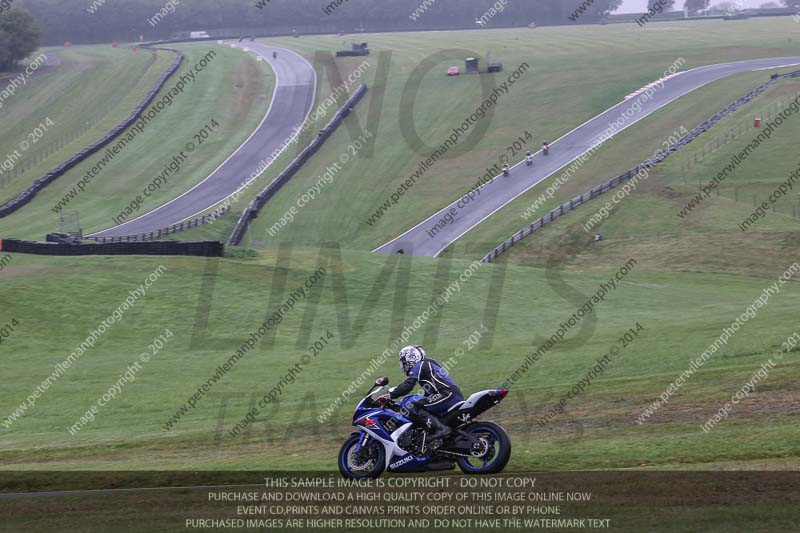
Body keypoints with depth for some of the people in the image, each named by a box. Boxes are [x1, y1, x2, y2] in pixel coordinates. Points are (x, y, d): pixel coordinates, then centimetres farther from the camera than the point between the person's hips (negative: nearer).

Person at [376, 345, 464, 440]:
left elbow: (408, 385, -14)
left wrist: (389, 396, -13)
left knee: (413, 409, -16)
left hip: (447, 395, -10)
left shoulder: (419, 366, -1)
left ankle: (440, 429, -27)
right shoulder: (428, 364, 28)